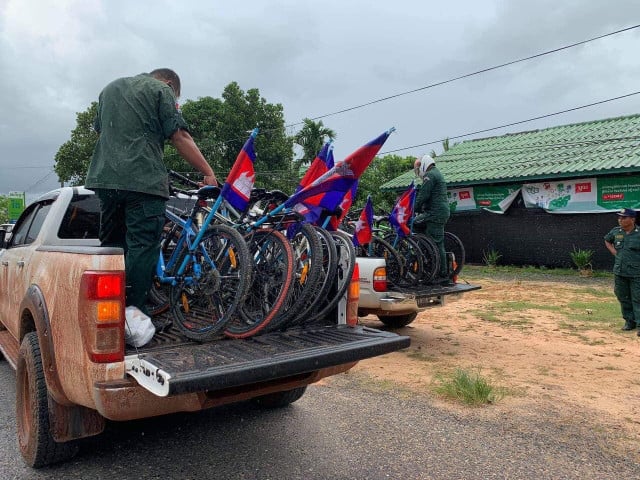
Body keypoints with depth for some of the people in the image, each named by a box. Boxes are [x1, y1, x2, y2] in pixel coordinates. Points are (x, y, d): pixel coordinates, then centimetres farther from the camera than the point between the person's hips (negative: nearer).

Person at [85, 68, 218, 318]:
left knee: (110, 246, 15)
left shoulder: (110, 88, 27)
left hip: (105, 177, 7)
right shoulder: (162, 90, 5)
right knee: (142, 248, -7)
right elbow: (180, 138, -5)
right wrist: (209, 173, -3)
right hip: (144, 180, -7)